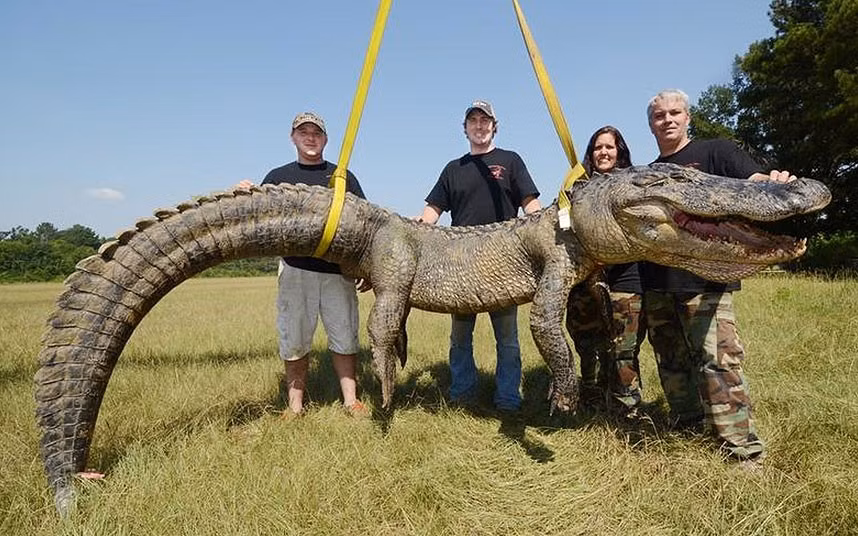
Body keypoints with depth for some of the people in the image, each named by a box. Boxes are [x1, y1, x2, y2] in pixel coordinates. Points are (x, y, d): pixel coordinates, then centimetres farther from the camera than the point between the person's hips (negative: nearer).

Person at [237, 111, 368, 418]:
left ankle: (350, 401, 16)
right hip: (295, 269, 0)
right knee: (294, 342, 4)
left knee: (344, 337, 4)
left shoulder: (343, 177, 13)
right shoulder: (278, 177, 14)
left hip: (338, 269, 0)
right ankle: (295, 406, 16)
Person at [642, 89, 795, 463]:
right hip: (656, 282, 6)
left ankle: (743, 452, -2)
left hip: (704, 277, -5)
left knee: (716, 359, -10)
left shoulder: (714, 152, 6)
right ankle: (690, 430, 24)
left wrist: (776, 182, -30)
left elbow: (755, 181, -7)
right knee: (672, 362, 10)